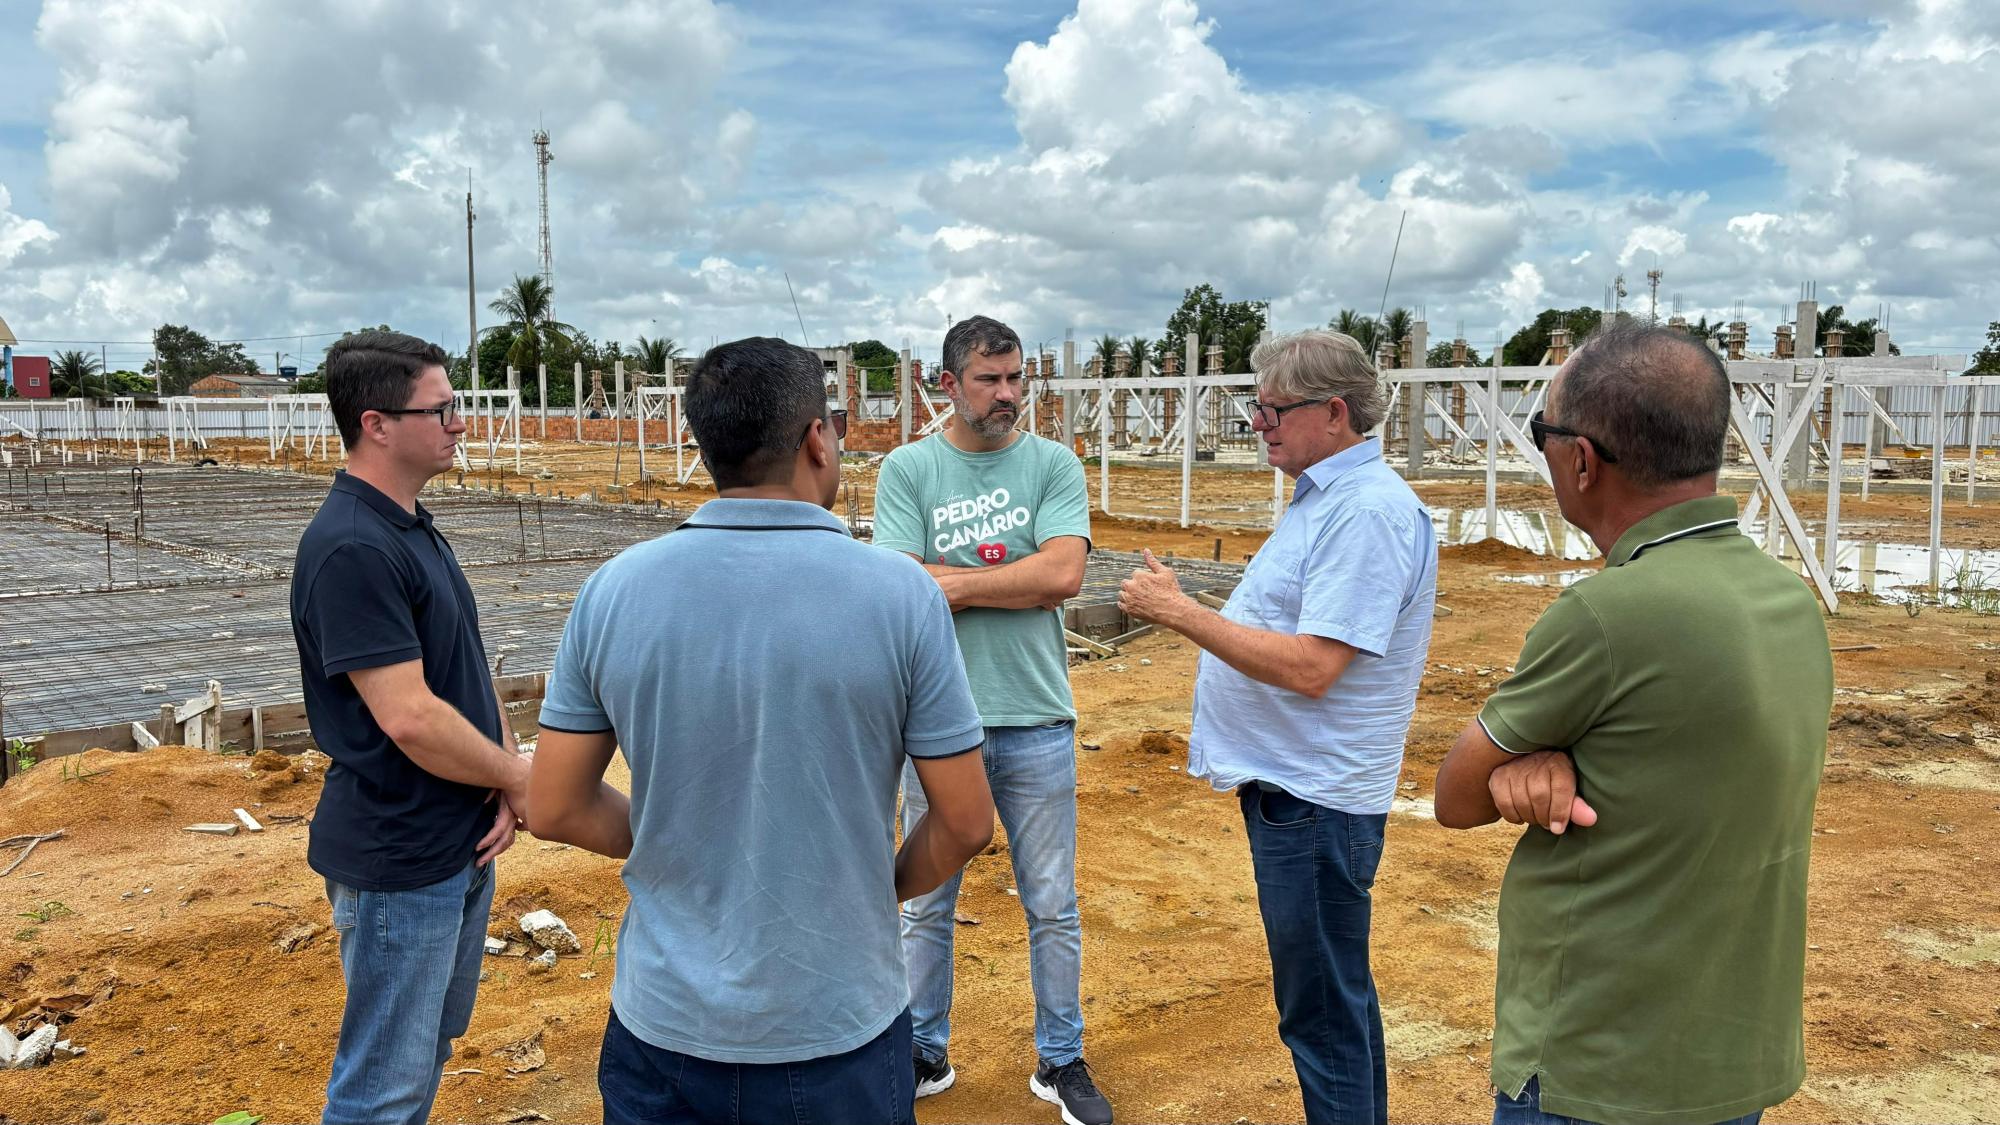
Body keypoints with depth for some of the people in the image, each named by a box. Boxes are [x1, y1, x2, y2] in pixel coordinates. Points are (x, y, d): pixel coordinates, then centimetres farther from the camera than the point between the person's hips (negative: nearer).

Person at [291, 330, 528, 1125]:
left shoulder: (415, 529, 8)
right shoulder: (350, 549, -23)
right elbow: (410, 718, -27)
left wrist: (504, 773, -4)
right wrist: (520, 778, -12)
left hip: (461, 843, 9)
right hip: (399, 862, -9)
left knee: (430, 1050, 24)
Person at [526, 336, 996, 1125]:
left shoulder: (613, 589, -8)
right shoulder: (899, 592, -15)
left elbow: (554, 809, -1)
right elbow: (966, 823, -9)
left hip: (662, 1032, 2)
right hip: (839, 1036, -2)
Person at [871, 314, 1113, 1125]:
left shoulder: (1053, 465, 0)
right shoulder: (907, 470, -2)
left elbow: (1064, 574, -14)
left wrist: (954, 581, -12)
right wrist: (1015, 578, -12)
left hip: (1036, 722, 1)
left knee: (1053, 906, 13)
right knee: (927, 904, 15)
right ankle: (924, 1054, 34)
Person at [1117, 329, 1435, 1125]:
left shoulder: (1368, 509, -22)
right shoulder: (1328, 495, 11)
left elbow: (1309, 667, -27)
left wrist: (1176, 612, -22)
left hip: (1313, 798, -11)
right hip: (1294, 785, 11)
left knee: (1323, 1009, 2)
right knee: (1334, 994, 23)